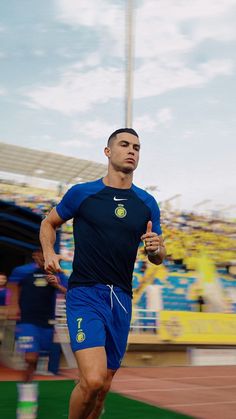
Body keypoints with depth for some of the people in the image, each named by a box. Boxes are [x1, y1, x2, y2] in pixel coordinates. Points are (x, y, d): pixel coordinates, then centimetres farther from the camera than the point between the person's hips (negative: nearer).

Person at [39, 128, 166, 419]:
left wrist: (156, 248, -8)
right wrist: (49, 253, -4)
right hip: (85, 294, -4)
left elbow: (157, 258, 15)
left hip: (121, 299, 4)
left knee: (103, 386, 11)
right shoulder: (82, 193, 0)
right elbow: (49, 223, 15)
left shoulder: (147, 204, 9)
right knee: (93, 380, -20)